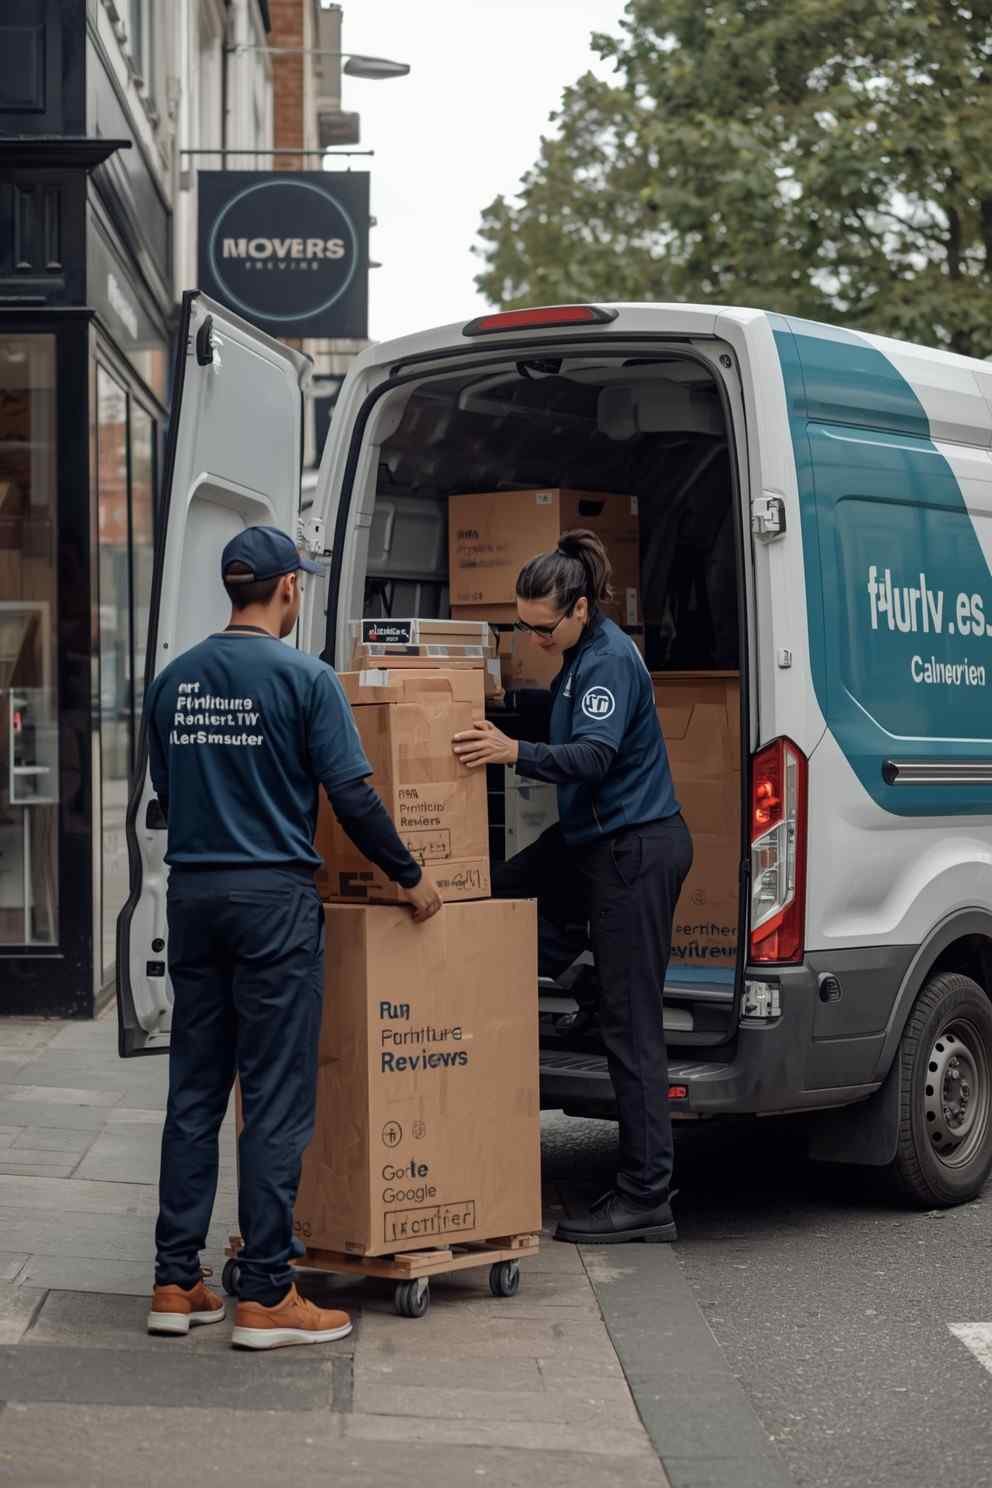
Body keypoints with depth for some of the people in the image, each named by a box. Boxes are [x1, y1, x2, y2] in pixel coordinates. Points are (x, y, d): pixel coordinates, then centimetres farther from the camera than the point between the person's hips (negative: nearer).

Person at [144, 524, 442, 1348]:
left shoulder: (174, 680, 9)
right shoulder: (303, 678, -8)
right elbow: (353, 795, -10)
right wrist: (411, 876, 3)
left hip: (192, 894, 6)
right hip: (273, 897, -6)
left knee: (194, 1093, 11)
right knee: (277, 1101, -2)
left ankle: (176, 1282, 14)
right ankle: (266, 1296, -1)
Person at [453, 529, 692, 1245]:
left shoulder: (611, 661, -19)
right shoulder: (582, 656, 12)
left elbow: (592, 755, -32)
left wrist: (516, 753, -45)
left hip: (637, 851, -11)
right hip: (592, 841, 11)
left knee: (631, 1023, -7)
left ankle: (647, 1199, -2)